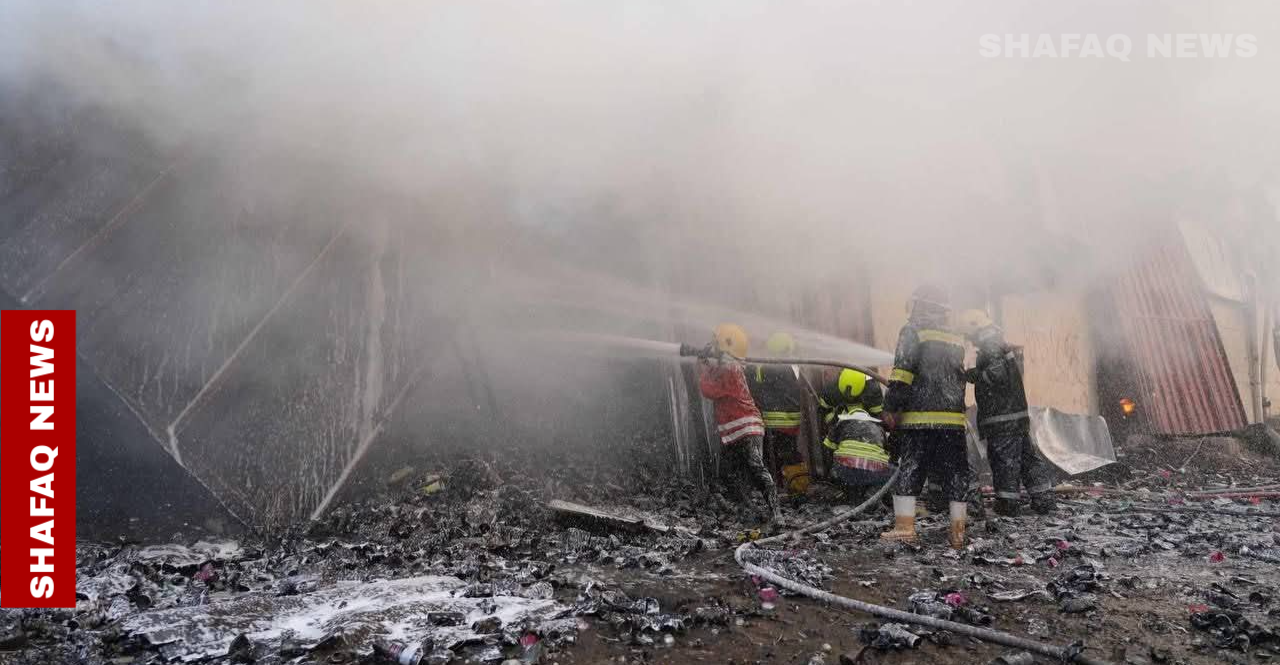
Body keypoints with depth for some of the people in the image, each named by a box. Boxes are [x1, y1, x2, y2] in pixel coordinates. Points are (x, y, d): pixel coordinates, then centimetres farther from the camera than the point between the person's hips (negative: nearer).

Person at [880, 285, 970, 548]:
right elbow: (959, 377, 21)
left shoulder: (912, 332, -3)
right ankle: (958, 532, 9)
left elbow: (903, 372, -13)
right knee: (955, 472, 8)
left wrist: (891, 408, -11)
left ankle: (905, 526, -2)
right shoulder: (956, 339, 17)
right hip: (954, 419, 5)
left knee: (909, 469, 1)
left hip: (918, 418, -5)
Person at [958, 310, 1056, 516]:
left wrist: (974, 375, -15)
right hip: (1019, 415, 9)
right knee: (1028, 456, 13)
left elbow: (997, 372, -28)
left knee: (1004, 460, -2)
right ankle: (1044, 499, 16)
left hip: (1001, 420, -9)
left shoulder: (990, 350, -13)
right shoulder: (1006, 348, 18)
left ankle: (1007, 504, 4)